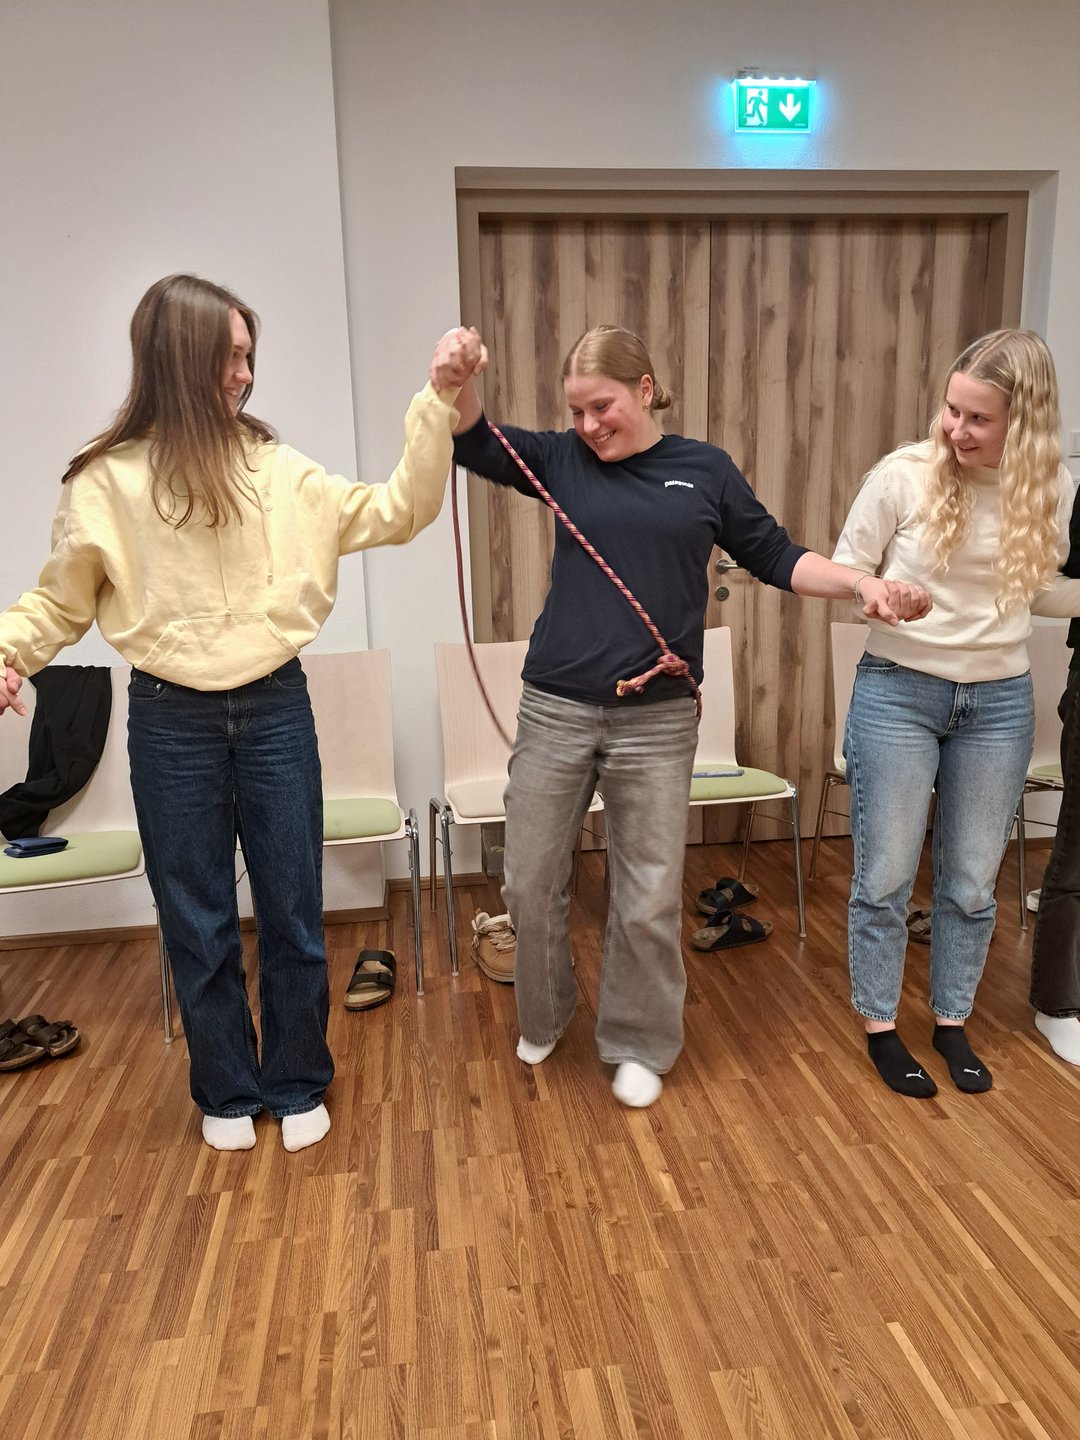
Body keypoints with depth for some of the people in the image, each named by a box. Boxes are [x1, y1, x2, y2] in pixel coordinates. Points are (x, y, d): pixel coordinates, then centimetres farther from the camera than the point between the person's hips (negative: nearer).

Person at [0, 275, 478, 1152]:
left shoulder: (276, 469, 0)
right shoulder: (106, 483, -4)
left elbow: (397, 513, -3)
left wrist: (438, 403, -11)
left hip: (276, 711, 1)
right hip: (172, 723, -1)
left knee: (293, 911, 10)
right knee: (198, 923, 11)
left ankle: (298, 1084, 32)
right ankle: (228, 1091, 34)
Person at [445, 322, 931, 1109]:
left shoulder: (705, 469, 5)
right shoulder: (563, 459, 5)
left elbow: (775, 557, 9)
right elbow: (475, 444, -3)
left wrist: (863, 583, -4)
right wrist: (459, 381, -23)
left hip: (656, 720, -1)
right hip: (555, 711, 1)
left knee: (650, 898, 7)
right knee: (531, 883, 11)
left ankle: (639, 1045, 30)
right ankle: (544, 1017, 38)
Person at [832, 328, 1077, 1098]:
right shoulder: (904, 474, -12)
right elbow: (843, 572, -4)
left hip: (1000, 702, 3)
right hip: (898, 692, -2)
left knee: (971, 881, 12)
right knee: (885, 877, 5)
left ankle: (953, 1022, 33)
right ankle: (881, 1027, 25)